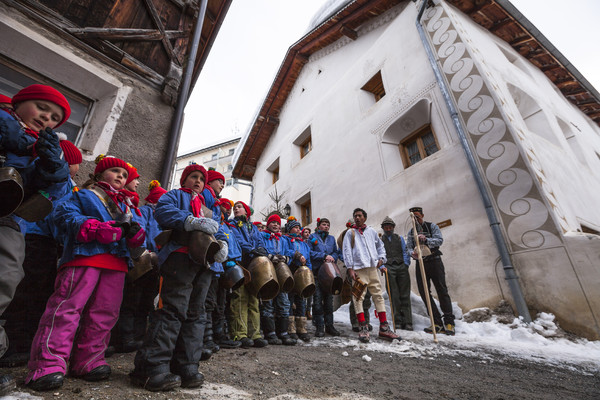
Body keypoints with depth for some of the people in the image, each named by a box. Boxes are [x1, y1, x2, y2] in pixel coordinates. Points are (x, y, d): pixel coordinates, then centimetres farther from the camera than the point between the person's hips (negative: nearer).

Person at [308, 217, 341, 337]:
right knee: (317, 300, -3)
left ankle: (329, 325, 19)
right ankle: (319, 327, 6)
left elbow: (336, 252, 16)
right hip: (316, 272, -4)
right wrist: (324, 256, -13)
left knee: (329, 299, 9)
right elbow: (310, 252, -6)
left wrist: (331, 258, -6)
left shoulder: (331, 238, 18)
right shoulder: (312, 237, 4)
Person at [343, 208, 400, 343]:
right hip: (358, 268, -3)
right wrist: (350, 268, -8)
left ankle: (384, 328, 10)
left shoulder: (371, 231, 16)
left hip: (373, 268, 4)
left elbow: (380, 246, 25)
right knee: (358, 297, -7)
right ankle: (363, 328, -1)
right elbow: (347, 252, 0)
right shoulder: (350, 233, 6)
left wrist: (381, 258, 11)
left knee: (378, 296, 4)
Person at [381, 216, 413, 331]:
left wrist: (406, 265, 0)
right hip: (389, 268, -1)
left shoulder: (400, 238, 19)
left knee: (405, 295, -1)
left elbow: (405, 252, 14)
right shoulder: (380, 240, 14)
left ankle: (407, 322, 3)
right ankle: (397, 321, 4)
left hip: (402, 267, 2)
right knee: (394, 296, -2)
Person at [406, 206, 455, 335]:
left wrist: (426, 240, -30)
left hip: (434, 261, -3)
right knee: (424, 292, -2)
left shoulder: (432, 226, 3)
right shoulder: (411, 232, 14)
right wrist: (413, 253, -19)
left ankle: (449, 322, 2)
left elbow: (439, 240, -11)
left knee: (442, 290, -5)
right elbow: (408, 248, 5)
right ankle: (437, 322, 4)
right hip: (420, 263, 4)